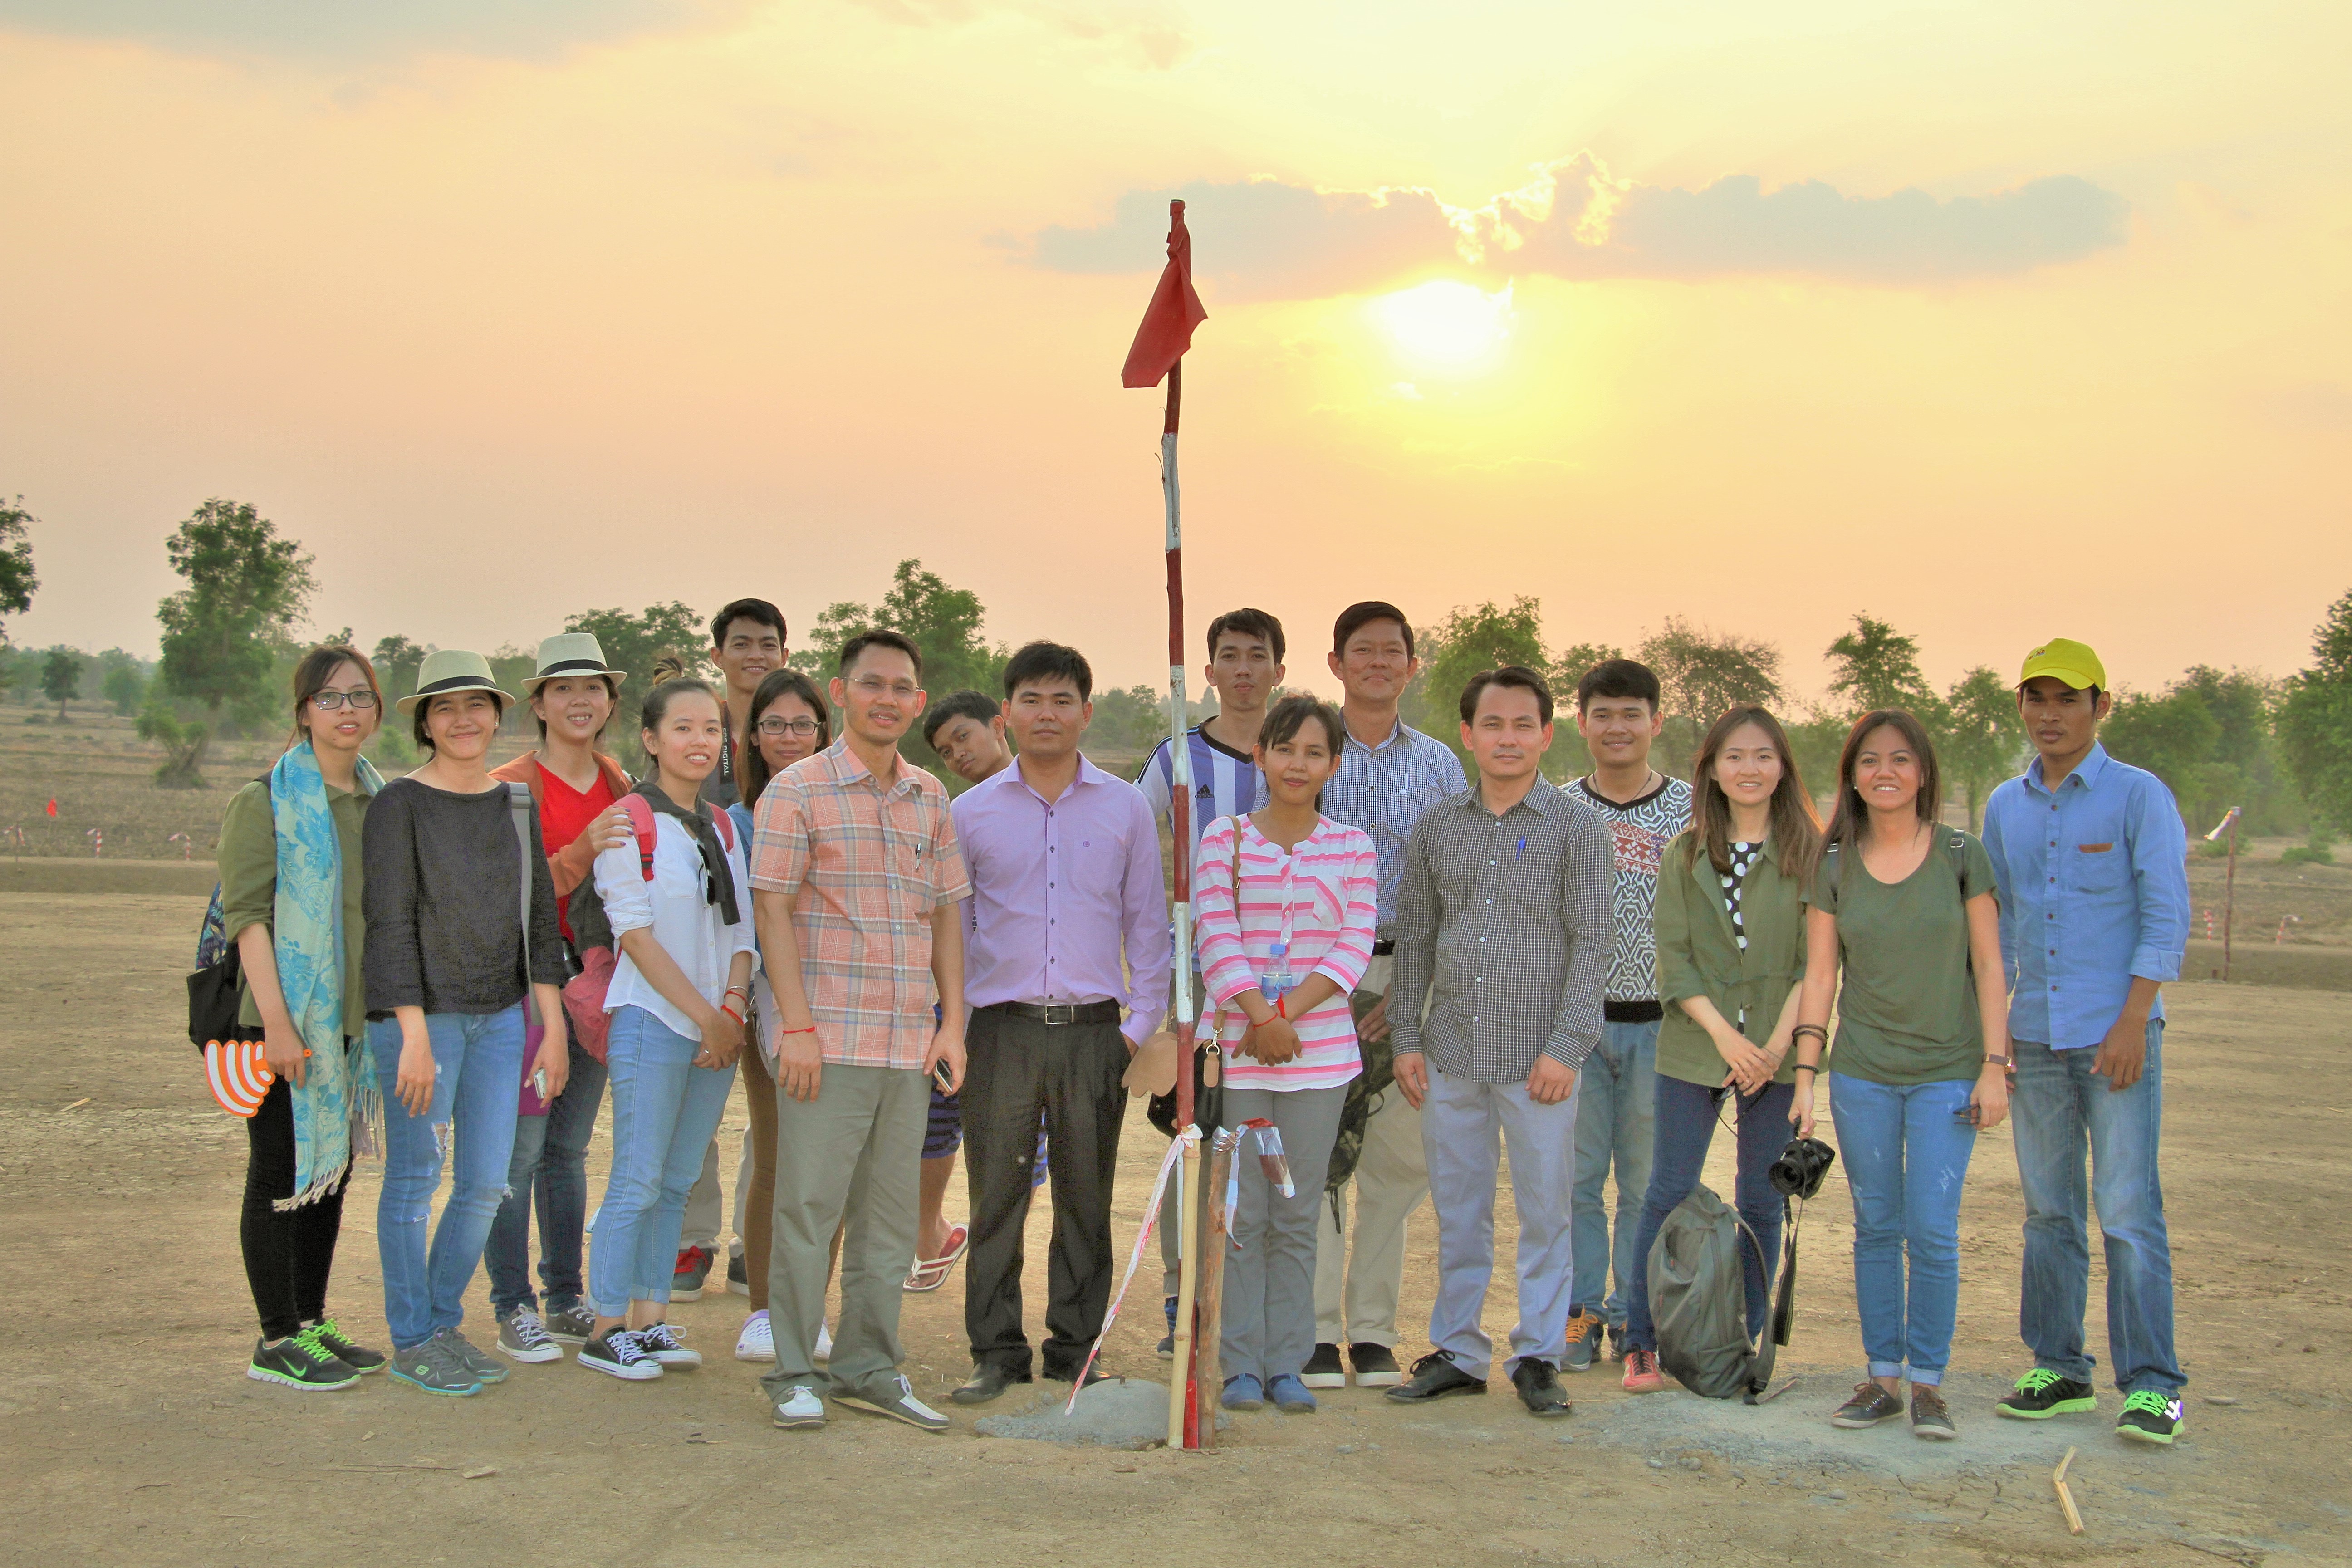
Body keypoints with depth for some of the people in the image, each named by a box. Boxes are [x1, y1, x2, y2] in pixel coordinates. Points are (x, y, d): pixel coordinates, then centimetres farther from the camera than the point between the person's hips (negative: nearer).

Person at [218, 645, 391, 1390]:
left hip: (355, 1018, 7)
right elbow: (247, 915, -12)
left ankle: (312, 1324, 22)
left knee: (331, 1170, 12)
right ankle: (277, 1341, 6)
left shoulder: (379, 801, 13)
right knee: (282, 1174, -1)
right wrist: (277, 1020, -20)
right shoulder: (266, 801, -6)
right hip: (289, 1020, -7)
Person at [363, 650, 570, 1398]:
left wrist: (553, 1027, 7)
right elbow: (391, 924, -10)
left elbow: (539, 921, 12)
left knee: (487, 1184, 7)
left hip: (501, 1017, 5)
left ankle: (445, 1323, 24)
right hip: (420, 1015, -5)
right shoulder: (400, 804, -5)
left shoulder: (516, 805, 11)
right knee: (414, 1182, 2)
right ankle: (411, 1340, 15)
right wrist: (415, 1035, -16)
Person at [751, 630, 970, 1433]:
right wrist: (796, 1025, -13)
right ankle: (794, 1373, 11)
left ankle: (869, 1367, 20)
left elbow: (947, 914, 15)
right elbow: (772, 910, -6)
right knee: (808, 1208, -1)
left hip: (910, 1043, 5)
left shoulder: (930, 798, 13)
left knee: (889, 1215, 10)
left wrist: (953, 1023, 8)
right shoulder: (798, 789, -2)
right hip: (828, 1038, -5)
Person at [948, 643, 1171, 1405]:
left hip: (1093, 1029, 0)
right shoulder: (972, 811, 7)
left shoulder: (1126, 807, 7)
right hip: (1002, 1027, 0)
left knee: (1086, 1198, 6)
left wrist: (1141, 1024, 4)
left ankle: (1076, 1349, 18)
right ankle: (996, 1351, 11)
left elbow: (1146, 922, 11)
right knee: (996, 1194, 0)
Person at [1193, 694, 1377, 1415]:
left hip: (1320, 1051, 1)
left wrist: (1286, 1012, -12)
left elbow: (1355, 947, -1)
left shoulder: (1354, 847, 7)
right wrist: (1259, 1017, -15)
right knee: (1241, 1214, 1)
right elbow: (1217, 937, -4)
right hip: (1235, 1046, -1)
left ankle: (1287, 1365, 14)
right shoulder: (1224, 837, 4)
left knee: (1297, 1217, 5)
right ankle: (1243, 1365, 11)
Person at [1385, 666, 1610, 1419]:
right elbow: (1414, 938, 13)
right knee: (1458, 1213, 11)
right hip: (1451, 1056, 3)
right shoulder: (1436, 828, 8)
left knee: (1544, 1213, 4)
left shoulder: (1576, 828, -1)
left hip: (1537, 1059, -3)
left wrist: (1566, 1046, -11)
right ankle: (1456, 1353, 22)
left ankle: (1538, 1358, 16)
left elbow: (1591, 942, -4)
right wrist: (1406, 1037, 7)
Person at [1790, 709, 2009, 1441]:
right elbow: (1819, 976, 4)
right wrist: (1805, 1075, -1)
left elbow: (1988, 968, 1)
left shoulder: (1961, 855, -1)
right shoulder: (1834, 866, 3)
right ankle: (1882, 1377, 17)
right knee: (1876, 1229, 8)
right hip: (1861, 1076, 2)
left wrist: (1995, 1067, -5)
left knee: (1932, 1232, -5)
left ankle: (1929, 1383, 9)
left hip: (1946, 1074, -2)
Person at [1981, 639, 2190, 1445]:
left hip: (2116, 1034, -5)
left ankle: (2151, 1384, 0)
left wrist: (2131, 1024, -13)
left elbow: (2167, 917, -6)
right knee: (2049, 1211, 8)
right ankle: (2058, 1370, 16)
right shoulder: (2005, 806, 13)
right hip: (2036, 1037, 5)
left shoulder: (2139, 796, -2)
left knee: (2128, 1210, -6)